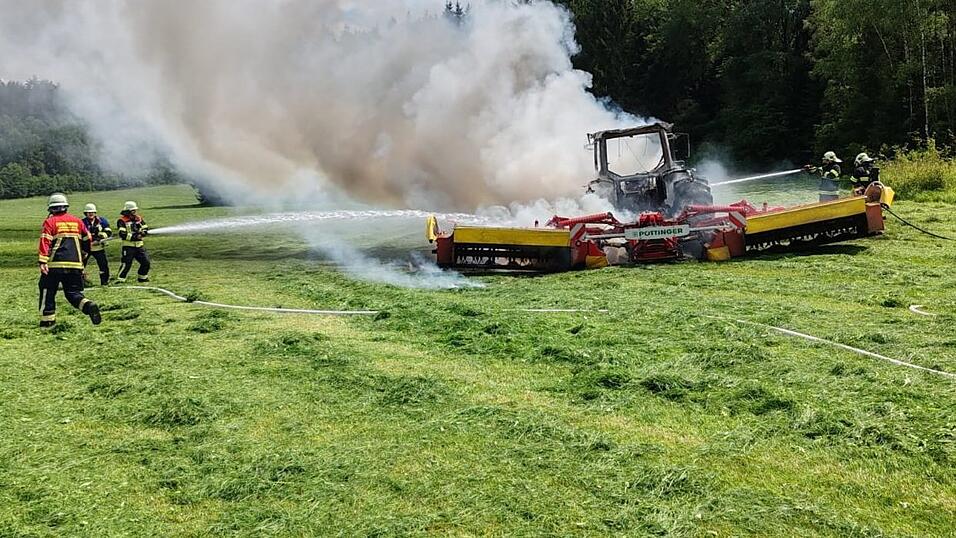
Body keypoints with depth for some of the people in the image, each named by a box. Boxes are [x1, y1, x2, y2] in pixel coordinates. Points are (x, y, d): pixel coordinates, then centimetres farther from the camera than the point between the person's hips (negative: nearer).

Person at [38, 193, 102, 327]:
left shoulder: (50, 222, -1)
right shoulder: (77, 221, 12)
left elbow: (45, 242, -11)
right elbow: (88, 240, 19)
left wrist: (43, 262, -17)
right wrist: (81, 253, 38)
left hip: (55, 264, -3)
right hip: (75, 264, 3)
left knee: (48, 291, 11)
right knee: (73, 292, 9)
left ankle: (47, 320, 11)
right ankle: (88, 306, -19)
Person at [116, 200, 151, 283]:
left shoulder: (138, 219, 11)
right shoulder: (122, 221, -8)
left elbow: (146, 228, 11)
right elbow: (122, 235, -17)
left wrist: (142, 233, -11)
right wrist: (134, 236, -21)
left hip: (139, 246, 6)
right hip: (128, 246, -6)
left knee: (146, 262, 7)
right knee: (126, 264, -11)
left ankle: (142, 277, 25)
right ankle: (120, 279, -3)